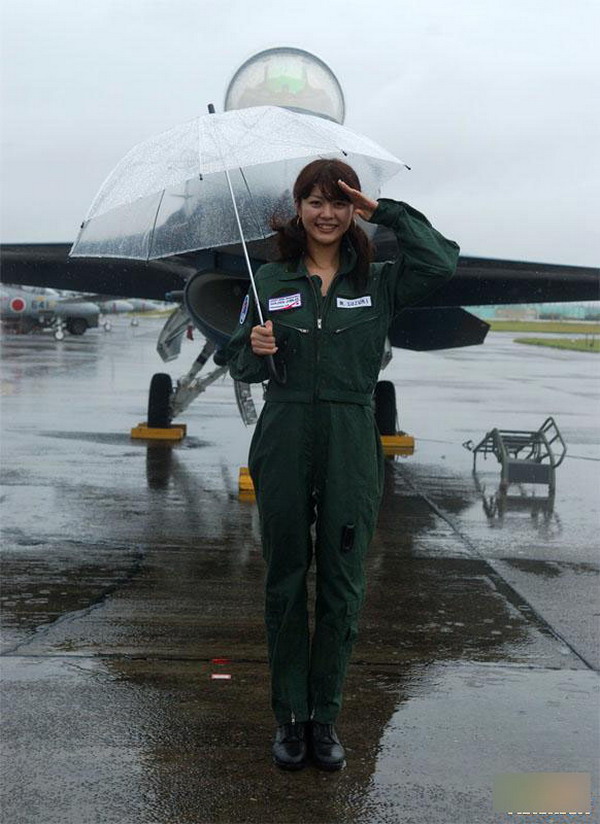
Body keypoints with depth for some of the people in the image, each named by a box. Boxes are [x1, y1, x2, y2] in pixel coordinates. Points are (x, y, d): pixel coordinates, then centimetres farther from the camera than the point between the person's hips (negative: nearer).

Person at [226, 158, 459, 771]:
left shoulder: (379, 282, 6)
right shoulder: (271, 281, 6)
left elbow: (442, 262, -10)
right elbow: (241, 368, 8)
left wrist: (385, 210, -5)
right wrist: (255, 348, -14)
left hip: (351, 446, 0)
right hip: (284, 441, 0)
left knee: (342, 586, 6)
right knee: (285, 582, 7)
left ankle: (324, 716, 20)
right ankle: (289, 715, 21)